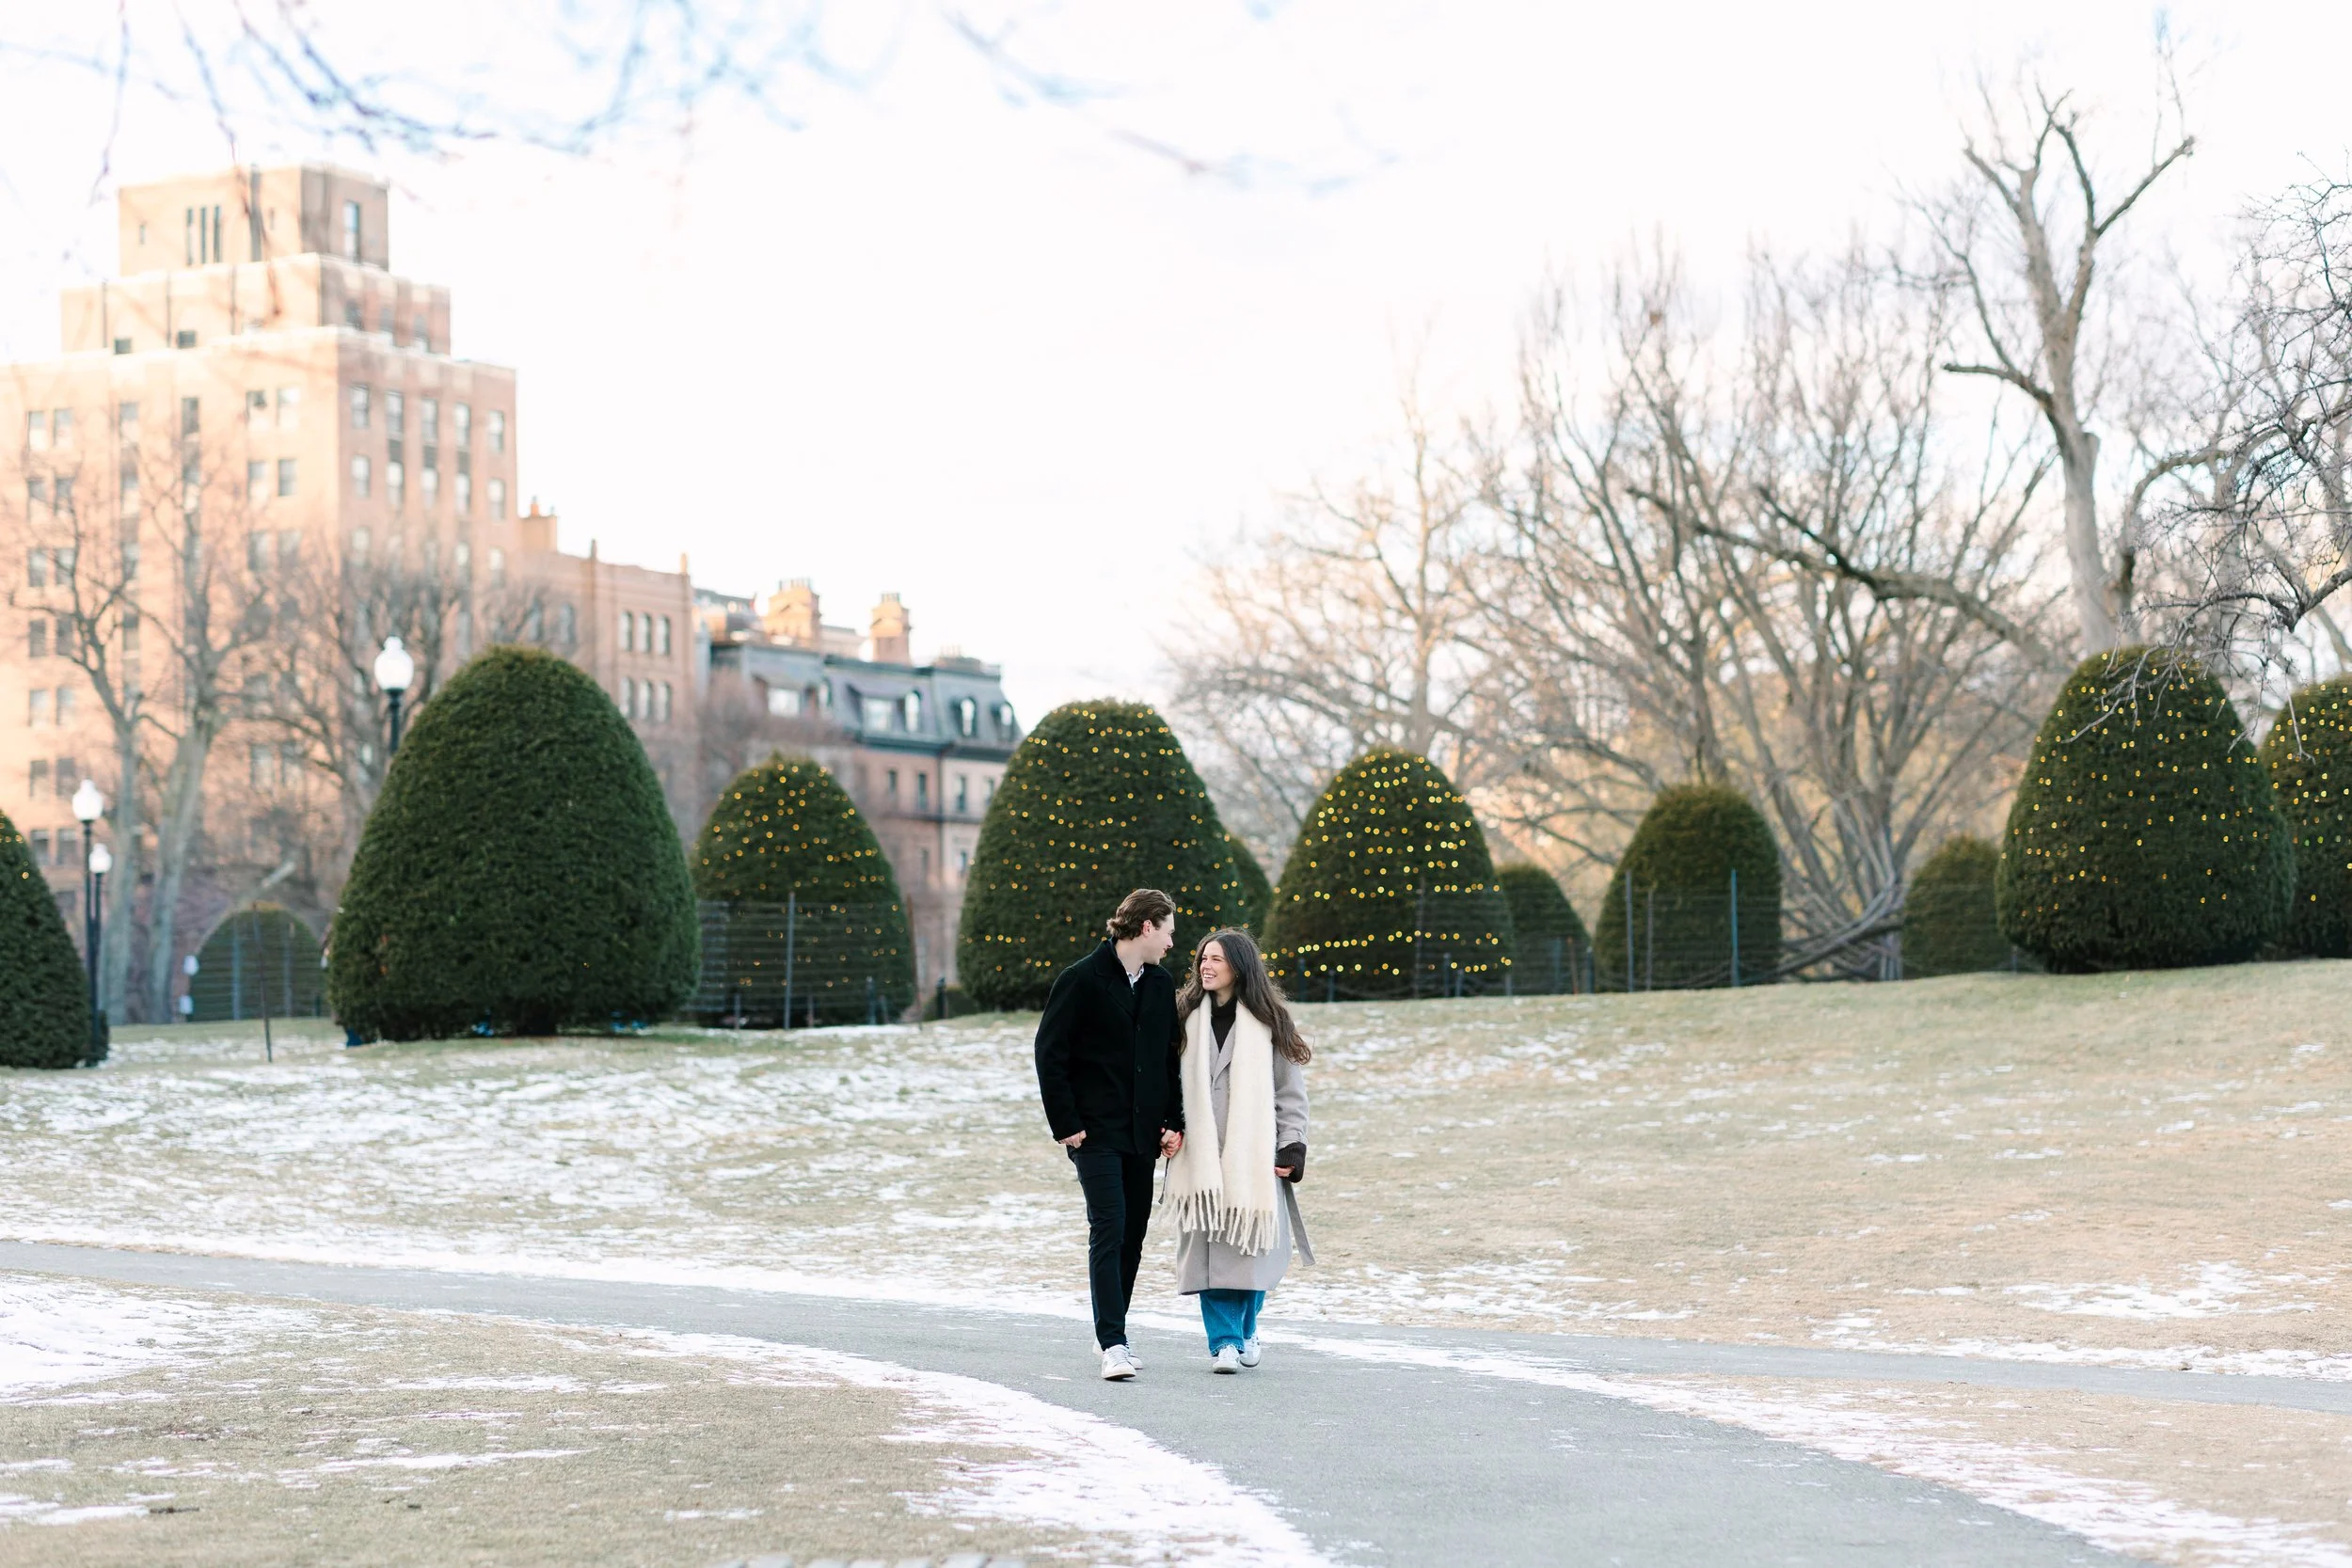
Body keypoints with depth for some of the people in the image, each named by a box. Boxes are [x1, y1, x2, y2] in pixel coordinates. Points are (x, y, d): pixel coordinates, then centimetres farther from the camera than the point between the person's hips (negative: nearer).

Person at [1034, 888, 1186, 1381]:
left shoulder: (1160, 985, 11)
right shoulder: (1081, 980, -8)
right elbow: (1050, 1054, -8)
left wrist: (1173, 1121, 7)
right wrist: (1066, 1124, -11)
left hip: (1142, 1132, 6)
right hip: (1097, 1132, -6)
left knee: (1133, 1234, 9)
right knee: (1109, 1230, -13)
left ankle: (1113, 1332, 20)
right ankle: (1113, 1344, -16)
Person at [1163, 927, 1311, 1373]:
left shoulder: (1268, 1022, 5)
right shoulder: (1186, 1019, 10)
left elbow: (1291, 1090, 5)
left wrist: (1292, 1149, -2)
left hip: (1253, 1153, -1)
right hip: (1201, 1154, 1)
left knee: (1249, 1247, -3)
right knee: (1208, 1247, -6)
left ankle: (1245, 1328, 18)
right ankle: (1224, 1341, -3)